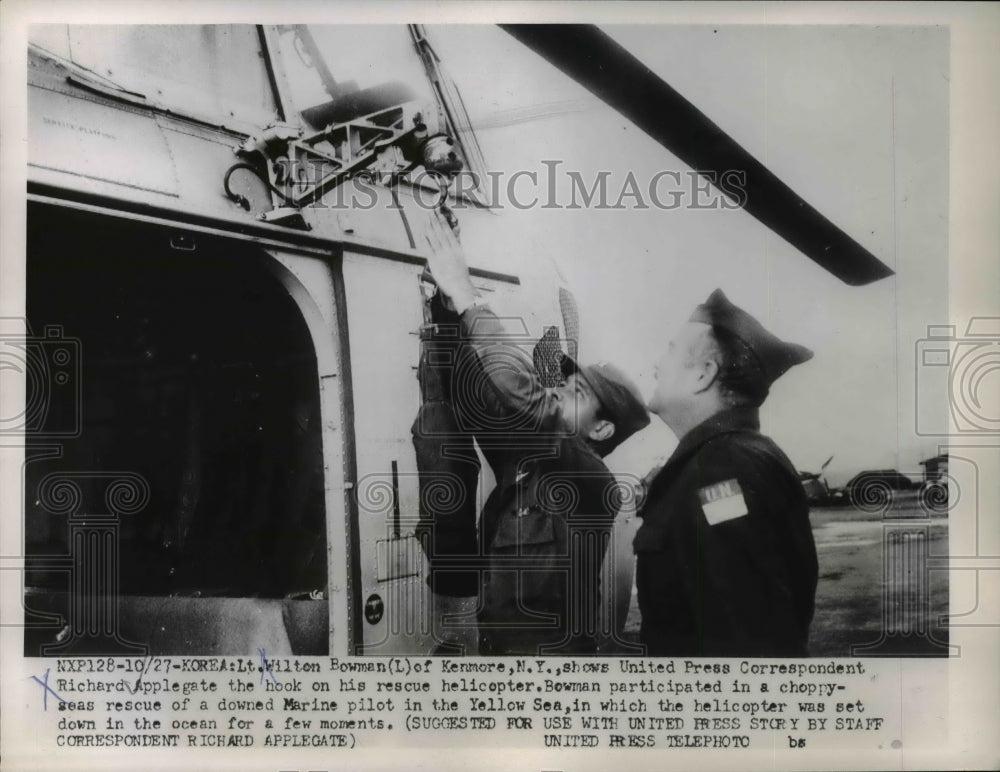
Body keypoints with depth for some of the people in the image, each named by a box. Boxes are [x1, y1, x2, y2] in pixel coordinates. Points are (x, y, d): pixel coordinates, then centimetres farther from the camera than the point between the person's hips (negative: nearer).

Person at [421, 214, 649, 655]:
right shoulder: (523, 463, 6)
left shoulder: (591, 483, -15)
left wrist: (466, 300, -19)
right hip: (495, 645, 7)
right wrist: (449, 314, -5)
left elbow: (521, 394, -26)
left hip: (551, 649, -6)